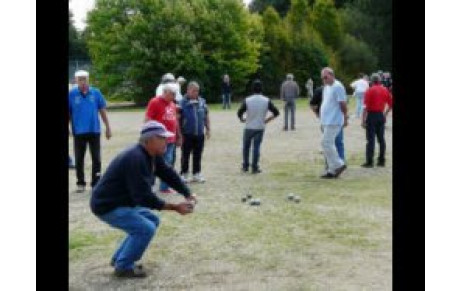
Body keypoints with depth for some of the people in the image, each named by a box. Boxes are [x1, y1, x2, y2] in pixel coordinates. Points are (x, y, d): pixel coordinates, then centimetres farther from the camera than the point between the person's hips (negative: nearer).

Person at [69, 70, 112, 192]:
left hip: (94, 130, 0)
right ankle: (80, 183, 21)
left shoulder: (96, 92, -1)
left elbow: (102, 111, 4)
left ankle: (96, 183, 12)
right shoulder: (71, 94, -3)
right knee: (79, 159, 8)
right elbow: (68, 113, 2)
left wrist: (108, 127, 5)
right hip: (79, 132, 0)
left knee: (96, 158, 3)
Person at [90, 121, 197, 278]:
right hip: (107, 206, -10)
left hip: (123, 202, 10)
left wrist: (188, 194, -7)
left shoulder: (152, 155, 2)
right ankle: (123, 266, -1)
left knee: (153, 220, 16)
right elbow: (144, 197, -30)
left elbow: (168, 174, 6)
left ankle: (120, 259, 21)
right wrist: (174, 207, -27)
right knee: (146, 228, -17)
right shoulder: (135, 159, -28)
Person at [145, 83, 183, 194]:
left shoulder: (172, 104, 14)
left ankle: (164, 187, 17)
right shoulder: (155, 102, -8)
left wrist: (178, 136, 22)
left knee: (168, 164, 9)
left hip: (170, 140, 7)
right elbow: (147, 120, -10)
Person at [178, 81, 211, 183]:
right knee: (185, 155, 6)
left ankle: (196, 174, 21)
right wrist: (179, 133, -9)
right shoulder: (182, 103, -8)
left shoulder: (202, 102, 4)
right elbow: (178, 119, -7)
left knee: (197, 155, 11)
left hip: (200, 134, 4)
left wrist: (208, 129, 9)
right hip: (187, 134, -4)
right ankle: (184, 174, 16)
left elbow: (206, 117, 12)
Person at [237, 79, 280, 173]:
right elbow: (276, 113, -4)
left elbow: (239, 113, -8)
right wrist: (267, 120, 5)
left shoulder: (247, 100, -9)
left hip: (249, 127, 0)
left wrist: (242, 119, 11)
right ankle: (255, 168, 6)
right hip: (260, 128, 1)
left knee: (246, 147, 15)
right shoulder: (266, 101, -6)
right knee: (256, 147, 5)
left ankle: (245, 166, 20)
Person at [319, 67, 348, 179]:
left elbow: (343, 104, -13)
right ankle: (332, 170, 13)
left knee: (326, 143, -13)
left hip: (334, 121, -10)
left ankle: (339, 164, -3)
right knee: (329, 145, 9)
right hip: (326, 121, 10)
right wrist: (321, 117, 17)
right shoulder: (326, 87, 17)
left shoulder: (338, 86, -11)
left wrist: (345, 118, -13)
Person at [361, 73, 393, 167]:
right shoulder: (385, 90, 6)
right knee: (381, 139, 10)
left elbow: (366, 107, -14)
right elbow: (390, 104, 10)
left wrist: (363, 120, -11)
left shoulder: (370, 90, -9)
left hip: (372, 115, -5)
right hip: (381, 116, 5)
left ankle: (369, 162, -6)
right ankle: (381, 161, 13)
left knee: (371, 139, -4)